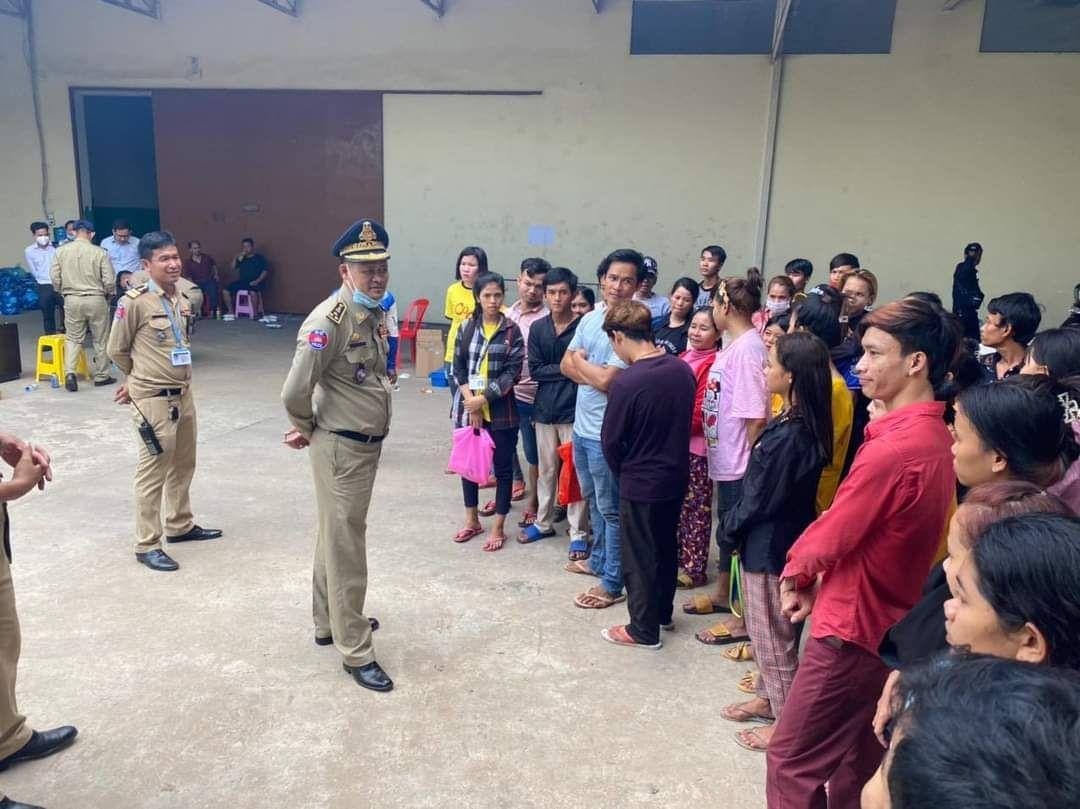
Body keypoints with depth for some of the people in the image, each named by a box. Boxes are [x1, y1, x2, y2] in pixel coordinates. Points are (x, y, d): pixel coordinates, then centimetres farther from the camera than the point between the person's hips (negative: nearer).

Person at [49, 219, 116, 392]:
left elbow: (54, 277, 0)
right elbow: (109, 281, -9)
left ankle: (69, 372, -3)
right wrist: (108, 295, 11)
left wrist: (63, 292, 18)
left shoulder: (61, 251, -2)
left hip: (72, 300, 2)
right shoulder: (99, 252, -10)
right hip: (96, 300, -2)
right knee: (101, 340, 10)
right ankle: (101, 376, 17)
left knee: (73, 338, 14)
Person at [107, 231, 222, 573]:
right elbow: (117, 350, -4)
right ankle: (147, 545, 12)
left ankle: (180, 525, 36)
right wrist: (142, 378, 11)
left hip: (183, 394, 7)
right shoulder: (134, 302, -15)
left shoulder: (181, 297, 6)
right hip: (153, 400, -7)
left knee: (183, 466, 19)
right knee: (153, 471, 0)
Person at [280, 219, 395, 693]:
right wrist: (306, 430, -5)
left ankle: (330, 621, 40)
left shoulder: (376, 313, 5)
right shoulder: (329, 321, -23)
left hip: (369, 444, 9)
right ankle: (355, 652, 15)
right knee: (345, 548, 2)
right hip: (341, 448, -9)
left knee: (336, 537, 22)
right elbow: (295, 391, -25)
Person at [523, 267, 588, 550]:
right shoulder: (537, 328, 3)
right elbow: (535, 370, -2)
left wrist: (553, 370, -12)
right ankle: (543, 522, 32)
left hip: (574, 410, -4)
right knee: (546, 470, 16)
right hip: (544, 409, 4)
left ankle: (579, 533, 12)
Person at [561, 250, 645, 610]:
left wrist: (580, 360, -6)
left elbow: (607, 380, -24)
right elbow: (566, 365, 7)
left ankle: (612, 584, 16)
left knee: (612, 509, 4)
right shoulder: (590, 318, 6)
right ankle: (599, 559, 42)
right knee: (594, 501, 23)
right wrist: (594, 375, -12)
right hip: (582, 425, 8)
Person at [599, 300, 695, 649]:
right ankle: (663, 611, 40)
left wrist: (623, 473, 3)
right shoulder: (682, 369, -5)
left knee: (639, 558, 10)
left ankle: (644, 630, 23)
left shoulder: (626, 382, -24)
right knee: (665, 546, 23)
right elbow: (683, 422, 6)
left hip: (641, 483, -7)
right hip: (675, 476, 7)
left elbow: (611, 441, -14)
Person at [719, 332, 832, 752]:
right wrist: (737, 524, 8)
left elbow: (759, 498, -20)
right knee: (764, 629, 24)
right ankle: (768, 698, 41)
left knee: (772, 634, 8)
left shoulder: (788, 437, -28)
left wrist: (729, 526, -4)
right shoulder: (799, 425, 1)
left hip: (769, 546, -9)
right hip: (775, 540, 9)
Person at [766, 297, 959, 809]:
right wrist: (818, 577, 5)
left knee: (791, 763, 3)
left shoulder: (893, 448, -26)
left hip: (852, 630, -9)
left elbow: (833, 535, -17)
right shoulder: (934, 437, 5)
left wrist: (795, 572, 3)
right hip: (890, 626, 9)